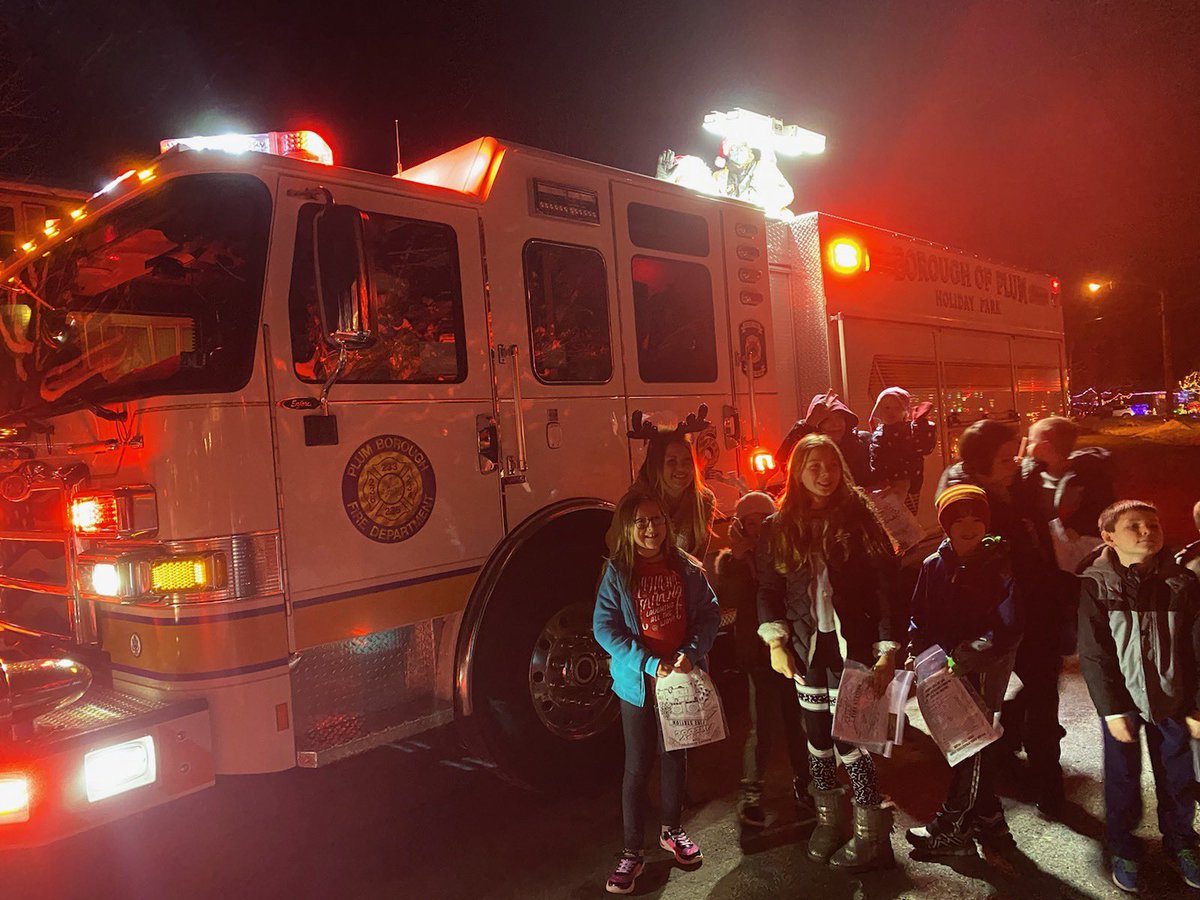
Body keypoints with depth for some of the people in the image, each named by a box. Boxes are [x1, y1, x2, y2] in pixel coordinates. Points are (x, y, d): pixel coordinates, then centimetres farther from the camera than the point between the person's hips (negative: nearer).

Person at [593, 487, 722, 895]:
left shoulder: (686, 568, -2)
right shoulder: (617, 573, -9)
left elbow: (709, 614, -1)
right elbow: (605, 627, -12)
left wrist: (690, 654, -17)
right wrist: (649, 663, -20)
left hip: (682, 678, 3)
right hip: (638, 683, -3)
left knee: (675, 758, 18)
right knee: (637, 766, 3)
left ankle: (672, 830, 38)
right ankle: (632, 851, 16)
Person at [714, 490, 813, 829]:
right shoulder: (731, 559, 5)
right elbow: (727, 599, -14)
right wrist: (739, 556, -15)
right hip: (759, 654, -1)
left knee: (798, 722, 6)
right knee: (762, 727, -3)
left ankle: (802, 786, 25)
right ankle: (750, 794, 12)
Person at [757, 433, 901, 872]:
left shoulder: (859, 518, -3)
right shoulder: (777, 528, 4)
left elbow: (885, 586, -5)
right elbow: (768, 589, 6)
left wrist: (887, 650, -9)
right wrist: (776, 641, -6)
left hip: (851, 644, -3)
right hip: (806, 647, 3)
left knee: (847, 736, -5)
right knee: (817, 735, 10)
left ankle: (872, 834, 13)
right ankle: (829, 818, 31)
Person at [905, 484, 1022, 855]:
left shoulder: (999, 567, -11)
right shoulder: (934, 566, 2)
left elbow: (1009, 629, -18)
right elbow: (920, 618, 6)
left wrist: (970, 655, -27)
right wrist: (918, 651, -10)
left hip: (984, 670, -5)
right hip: (945, 669, 5)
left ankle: (953, 828, 13)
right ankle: (989, 818, 33)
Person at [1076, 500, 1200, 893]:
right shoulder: (1096, 585, -11)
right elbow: (1093, 653, -10)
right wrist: (1112, 709, -11)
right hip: (1121, 699, -2)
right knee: (1123, 777, 9)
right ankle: (1122, 849, 27)